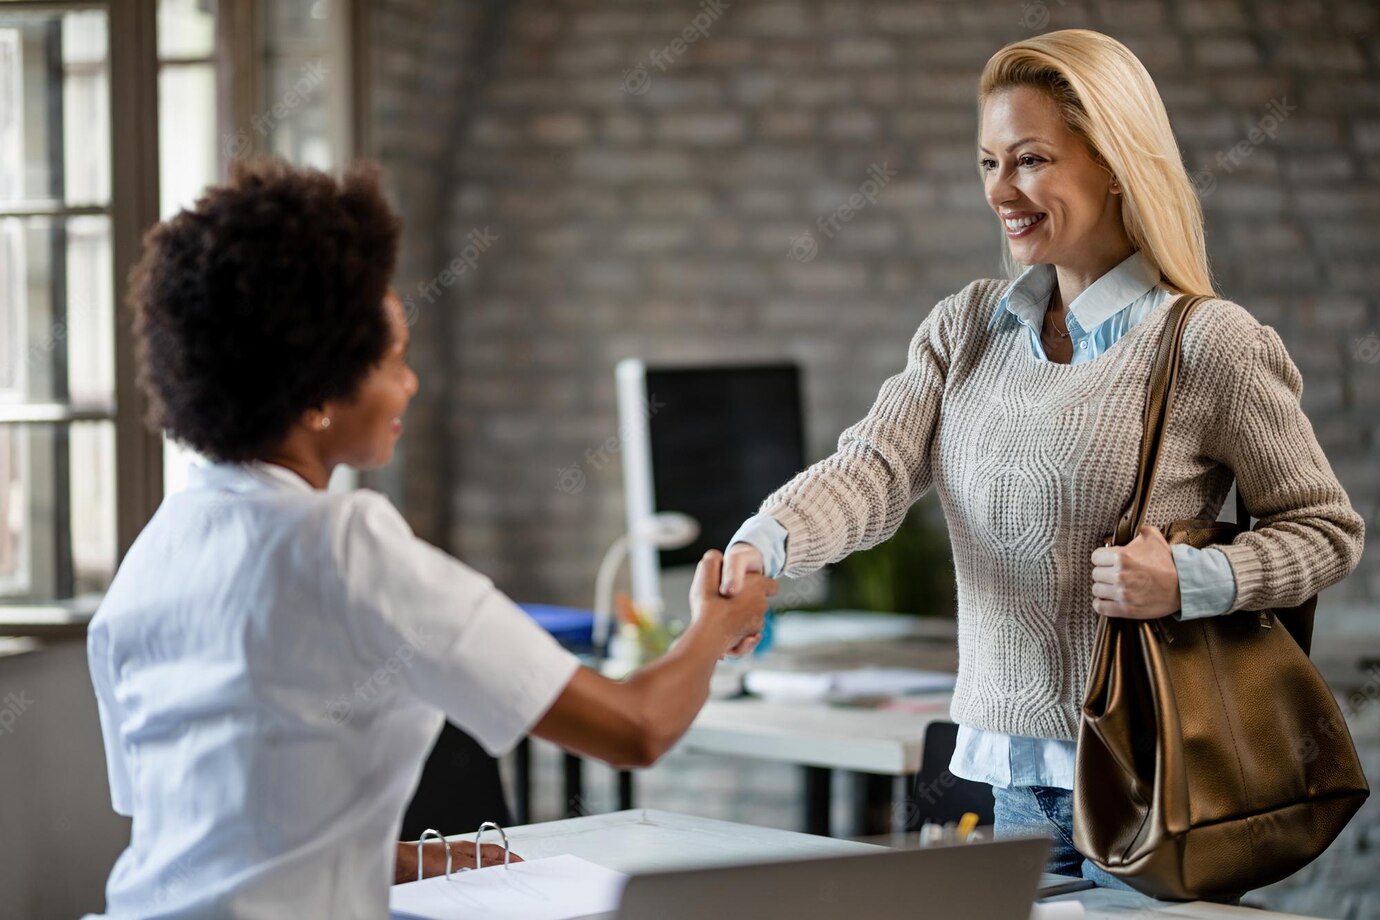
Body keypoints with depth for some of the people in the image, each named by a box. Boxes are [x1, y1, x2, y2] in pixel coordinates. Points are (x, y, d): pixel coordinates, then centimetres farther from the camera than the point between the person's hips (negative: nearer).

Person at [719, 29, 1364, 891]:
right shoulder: (967, 327, 7)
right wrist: (762, 546, -26)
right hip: (1015, 768, 5)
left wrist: (1192, 581, -19)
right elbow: (874, 469, -6)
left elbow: (1329, 530, -2)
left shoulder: (1213, 344, -9)